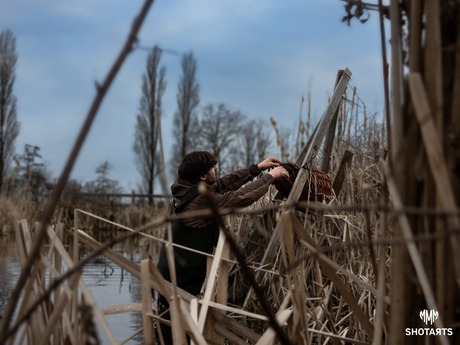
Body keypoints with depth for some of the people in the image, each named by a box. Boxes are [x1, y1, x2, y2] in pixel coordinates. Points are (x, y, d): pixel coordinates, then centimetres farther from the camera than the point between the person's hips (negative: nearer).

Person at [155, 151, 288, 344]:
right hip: (178, 284, -9)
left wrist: (257, 169, 16)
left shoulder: (187, 191, 7)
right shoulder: (202, 200, -19)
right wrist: (270, 176, -5)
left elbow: (222, 185, 15)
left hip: (171, 278, 9)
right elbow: (242, 197, -18)